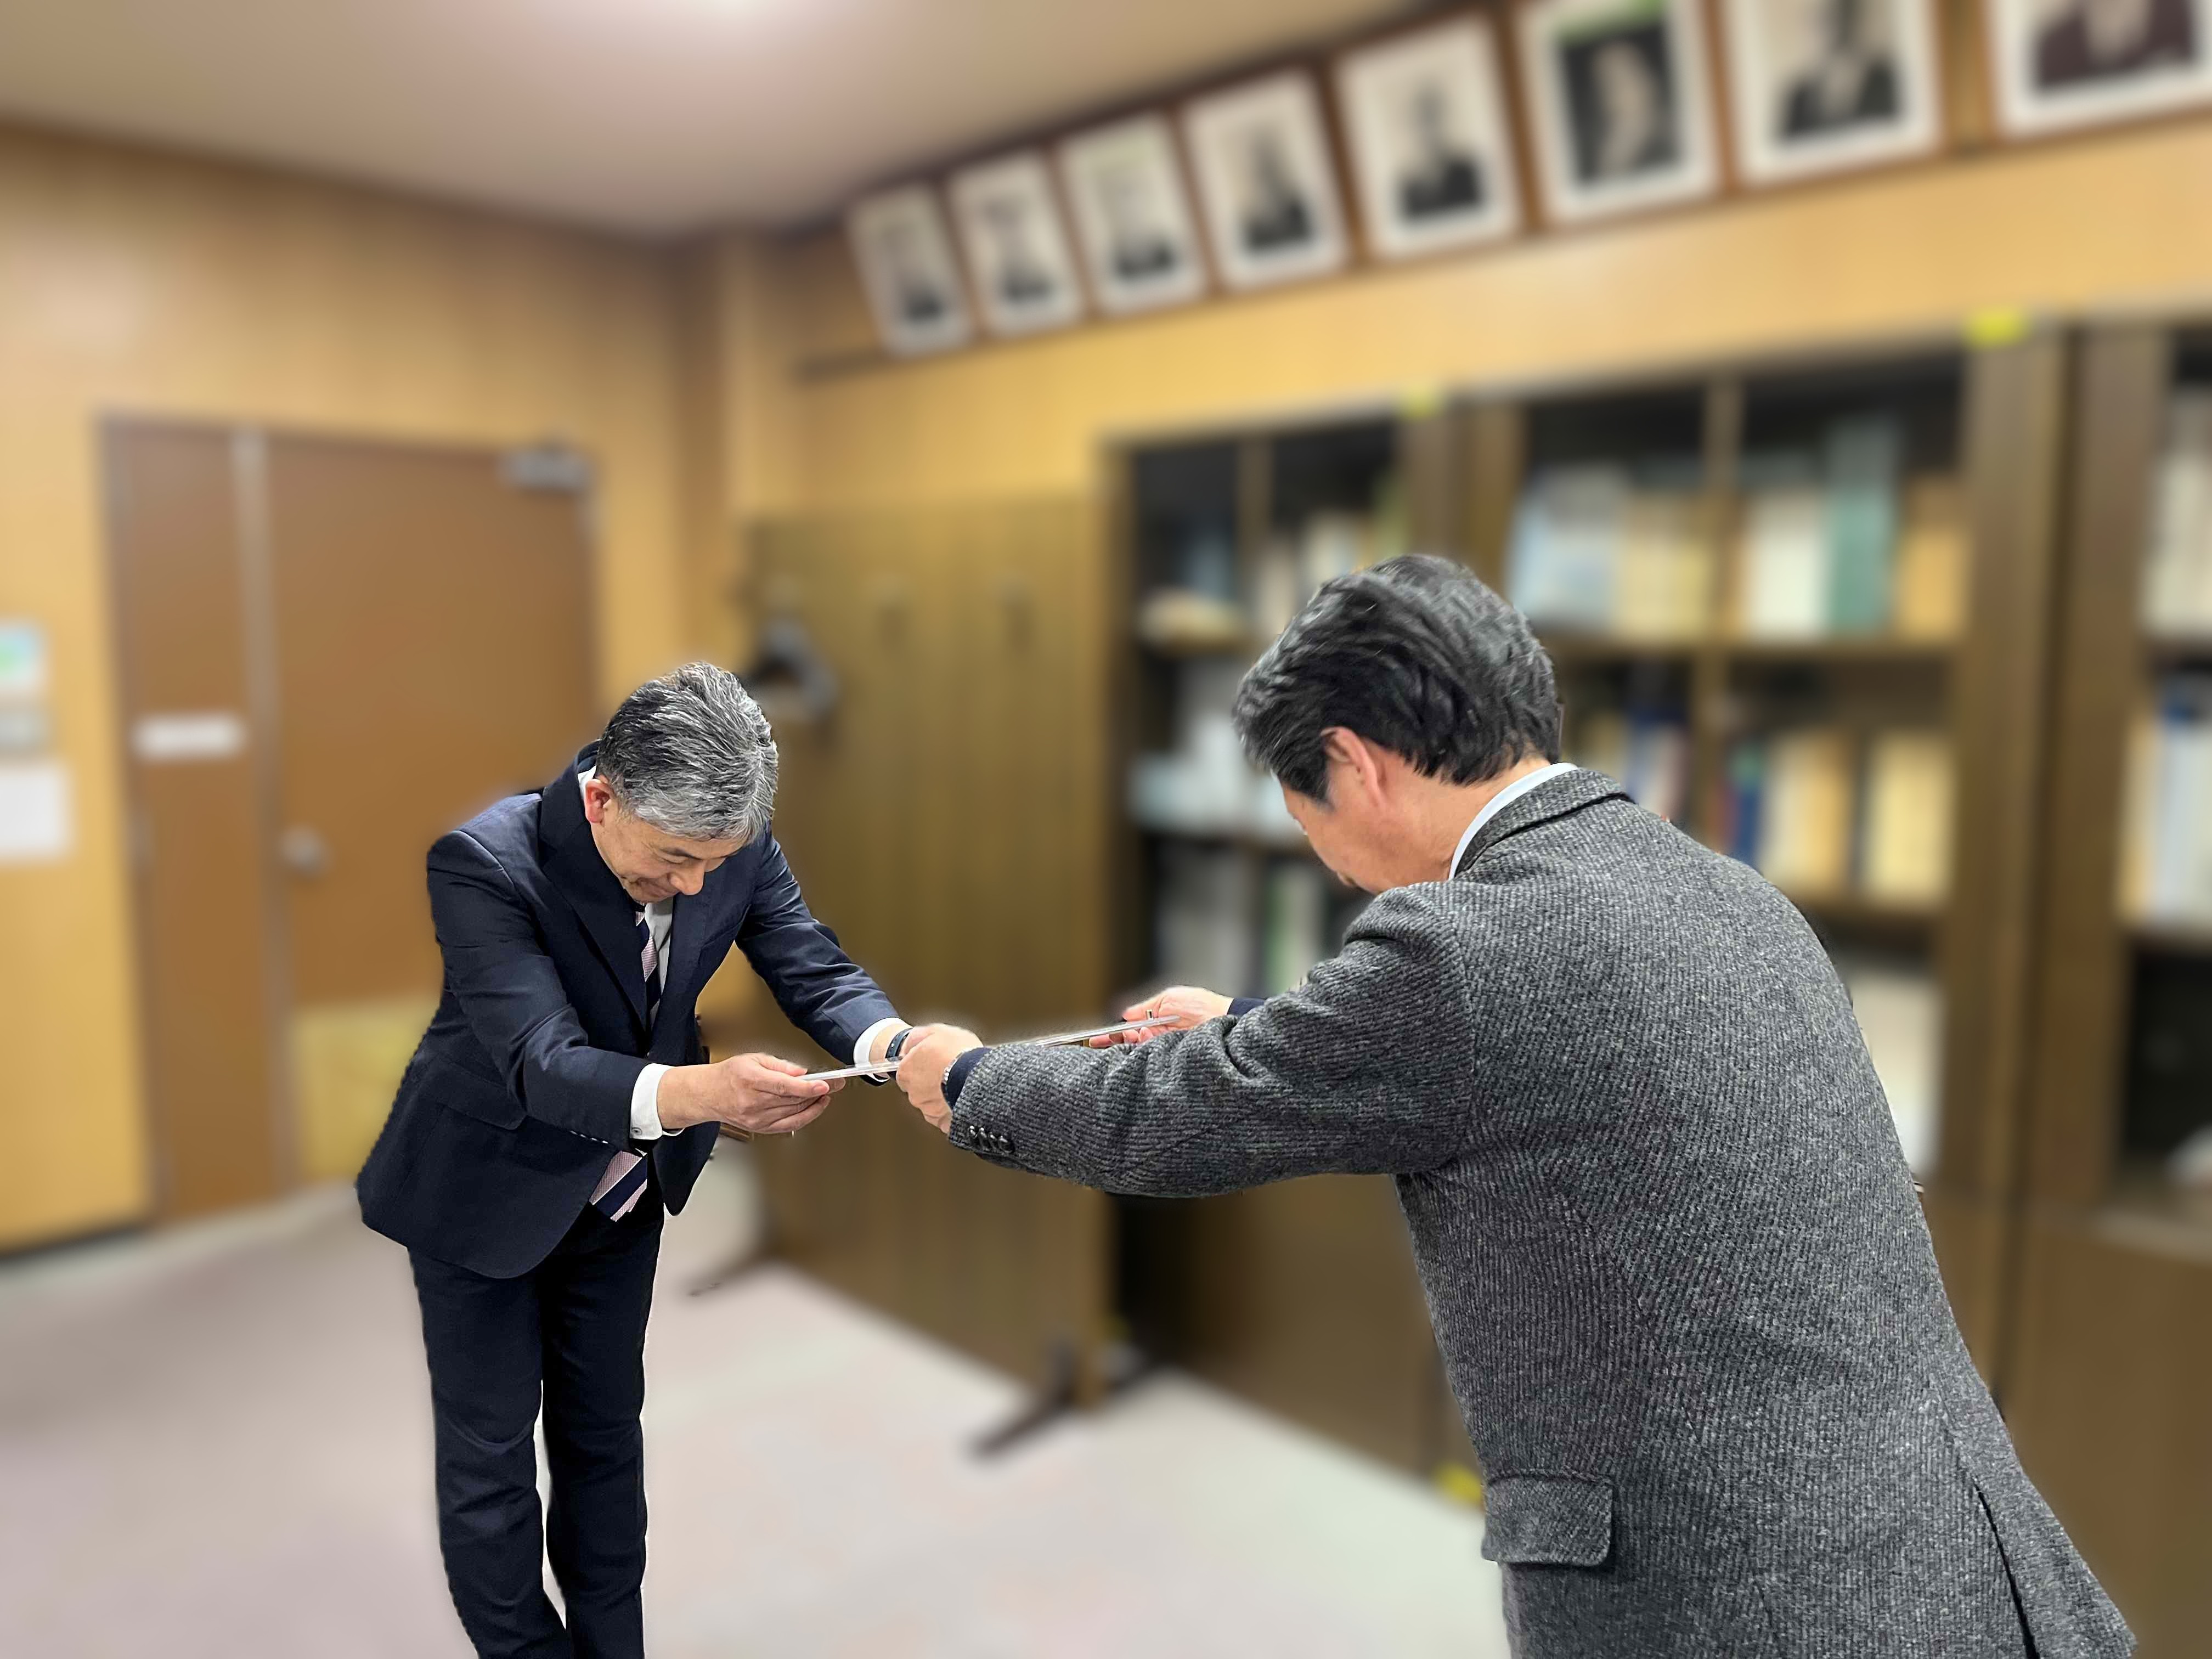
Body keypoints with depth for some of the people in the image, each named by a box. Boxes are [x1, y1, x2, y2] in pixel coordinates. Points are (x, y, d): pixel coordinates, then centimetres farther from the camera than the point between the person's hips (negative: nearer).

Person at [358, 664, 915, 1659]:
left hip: (624, 1185, 4)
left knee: (604, 1431, 20)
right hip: (487, 1194, -4)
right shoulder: (484, 864, -33)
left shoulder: (732, 841, -19)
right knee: (489, 1455, 10)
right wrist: (697, 1092, -59)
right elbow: (544, 1064, -41)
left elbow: (813, 971, -17)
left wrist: (895, 1046, -39)